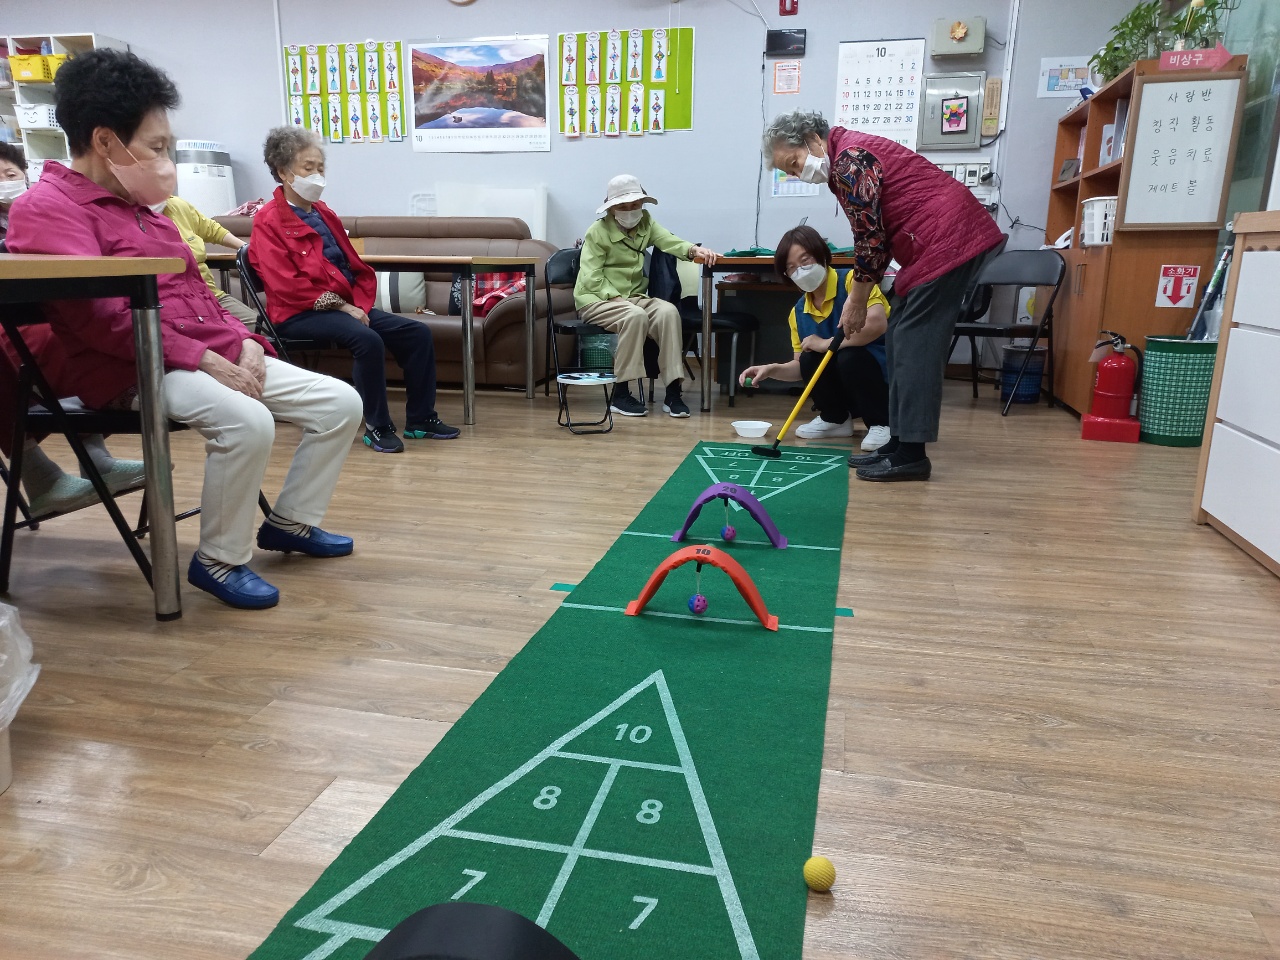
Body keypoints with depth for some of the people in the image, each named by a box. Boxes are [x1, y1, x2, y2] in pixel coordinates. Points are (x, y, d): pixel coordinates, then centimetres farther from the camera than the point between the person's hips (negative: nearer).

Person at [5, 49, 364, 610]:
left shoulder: (142, 209, 21)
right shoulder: (48, 208, -6)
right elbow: (99, 315, -19)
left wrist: (243, 343, 3)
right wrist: (199, 357, -22)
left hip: (215, 356, 9)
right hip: (135, 370, -9)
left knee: (341, 402, -2)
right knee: (248, 421, -37)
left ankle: (291, 521, 14)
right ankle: (219, 560, -15)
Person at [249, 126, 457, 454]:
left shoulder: (324, 214, 17)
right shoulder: (268, 221, -4)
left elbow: (358, 267, 18)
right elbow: (286, 285, -15)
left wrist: (359, 305, -1)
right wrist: (341, 306, -18)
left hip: (346, 305, 8)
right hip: (300, 314, -7)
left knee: (418, 332, -7)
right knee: (367, 339, -34)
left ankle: (420, 419, 1)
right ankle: (378, 427, -19)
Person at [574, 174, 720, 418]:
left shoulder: (645, 221, 9)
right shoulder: (598, 231, -6)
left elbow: (668, 240, -9)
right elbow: (592, 276, -12)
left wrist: (694, 250, -30)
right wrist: (615, 298, -26)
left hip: (634, 295, 5)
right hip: (596, 298, -5)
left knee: (669, 312, -24)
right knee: (635, 315, -35)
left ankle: (672, 392, -25)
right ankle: (620, 395, -27)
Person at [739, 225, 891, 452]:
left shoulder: (852, 281, -17)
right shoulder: (799, 312, 2)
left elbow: (877, 323, -33)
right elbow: (801, 366, 7)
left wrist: (826, 344, -25)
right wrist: (772, 370, -13)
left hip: (886, 374, -5)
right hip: (844, 387, 5)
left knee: (849, 357, -31)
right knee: (810, 358, -18)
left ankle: (881, 423, -9)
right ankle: (836, 419, 8)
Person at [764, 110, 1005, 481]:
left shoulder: (849, 159, -14)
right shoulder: (843, 165, 17)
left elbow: (870, 239, -15)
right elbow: (877, 235, 18)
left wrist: (857, 302, -5)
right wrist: (861, 296, 11)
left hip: (949, 241, -10)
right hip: (948, 241, 10)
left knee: (914, 344, -10)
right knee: (900, 342, 9)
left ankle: (911, 455, -7)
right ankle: (900, 443, 13)